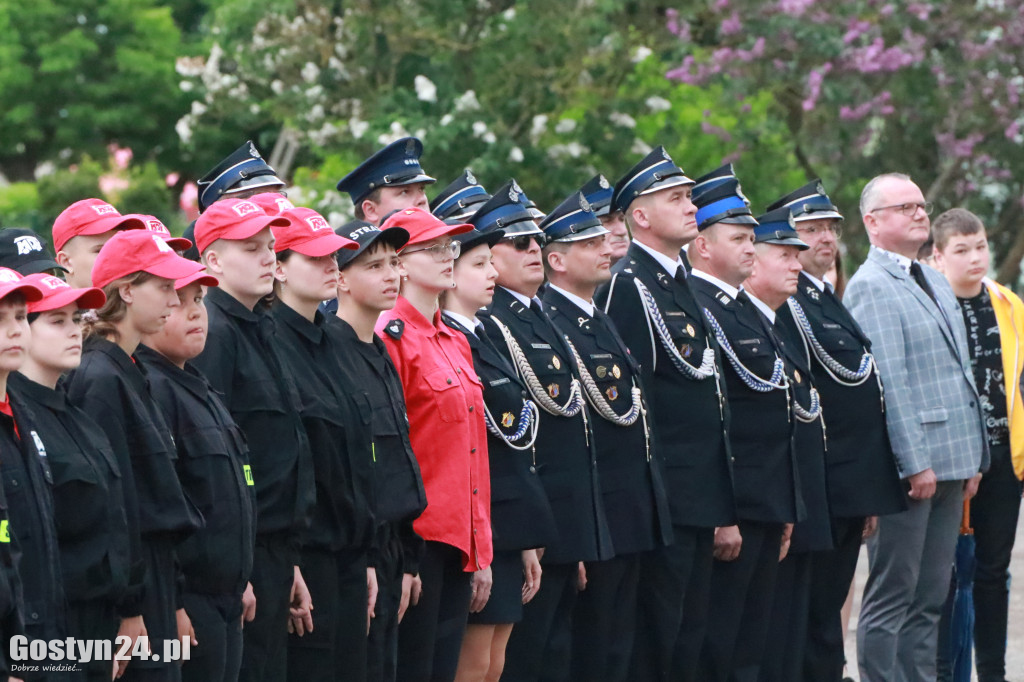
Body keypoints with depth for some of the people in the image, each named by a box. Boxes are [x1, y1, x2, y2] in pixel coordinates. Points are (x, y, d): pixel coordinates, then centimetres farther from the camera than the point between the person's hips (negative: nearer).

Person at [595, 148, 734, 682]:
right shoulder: (628, 286, -12)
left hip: (702, 496, 9)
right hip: (662, 494, -9)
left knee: (689, 634, 12)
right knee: (657, 637, -5)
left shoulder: (682, 283, 17)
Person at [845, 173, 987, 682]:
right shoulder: (870, 286, -9)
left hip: (949, 465, 8)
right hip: (908, 467, -8)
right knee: (891, 599, -4)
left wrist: (973, 458, 16)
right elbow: (886, 382, -16)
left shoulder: (934, 281, 19)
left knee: (929, 601, 10)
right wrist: (915, 463, -19)